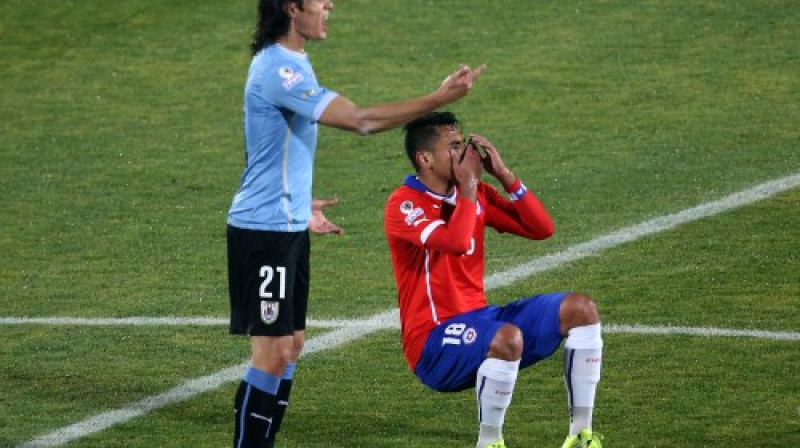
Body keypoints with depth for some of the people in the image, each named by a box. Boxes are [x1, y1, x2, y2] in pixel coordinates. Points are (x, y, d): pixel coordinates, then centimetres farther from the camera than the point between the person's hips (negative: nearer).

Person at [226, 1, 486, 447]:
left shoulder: (291, 62, 12)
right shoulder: (278, 70, -22)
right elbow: (360, 120, -27)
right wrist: (439, 99, -24)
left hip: (288, 226, 10)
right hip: (264, 230, -10)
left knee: (292, 343, 13)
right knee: (273, 352, -7)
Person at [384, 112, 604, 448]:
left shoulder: (475, 194, 10)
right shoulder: (403, 206, -14)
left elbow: (541, 228, 8)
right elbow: (457, 242, -30)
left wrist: (504, 175, 0)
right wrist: (467, 187, -16)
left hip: (479, 319, 8)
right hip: (435, 341, -8)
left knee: (580, 308, -6)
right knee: (508, 338, -38)